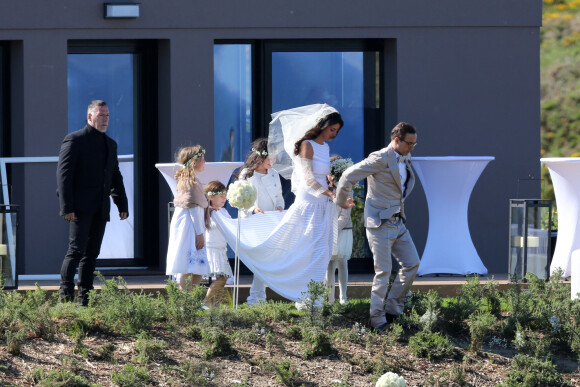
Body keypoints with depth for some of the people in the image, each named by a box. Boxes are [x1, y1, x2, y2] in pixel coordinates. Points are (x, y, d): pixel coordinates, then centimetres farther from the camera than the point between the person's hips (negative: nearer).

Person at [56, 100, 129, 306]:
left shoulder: (110, 144, 18)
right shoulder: (74, 140, -3)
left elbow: (116, 178, 24)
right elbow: (63, 174, -9)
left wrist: (122, 205, 13)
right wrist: (67, 207, -17)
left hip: (100, 210, 7)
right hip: (80, 209, -7)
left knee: (92, 254, 6)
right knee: (77, 249, -15)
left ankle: (84, 300, 9)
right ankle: (65, 295, -13)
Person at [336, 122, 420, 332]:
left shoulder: (406, 159, 11)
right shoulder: (380, 159, -15)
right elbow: (348, 176, -14)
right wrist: (341, 202, -4)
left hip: (398, 222, 8)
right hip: (380, 222, -8)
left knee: (412, 264, 7)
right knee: (383, 272, -8)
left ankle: (392, 310, 17)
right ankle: (377, 321, -1)